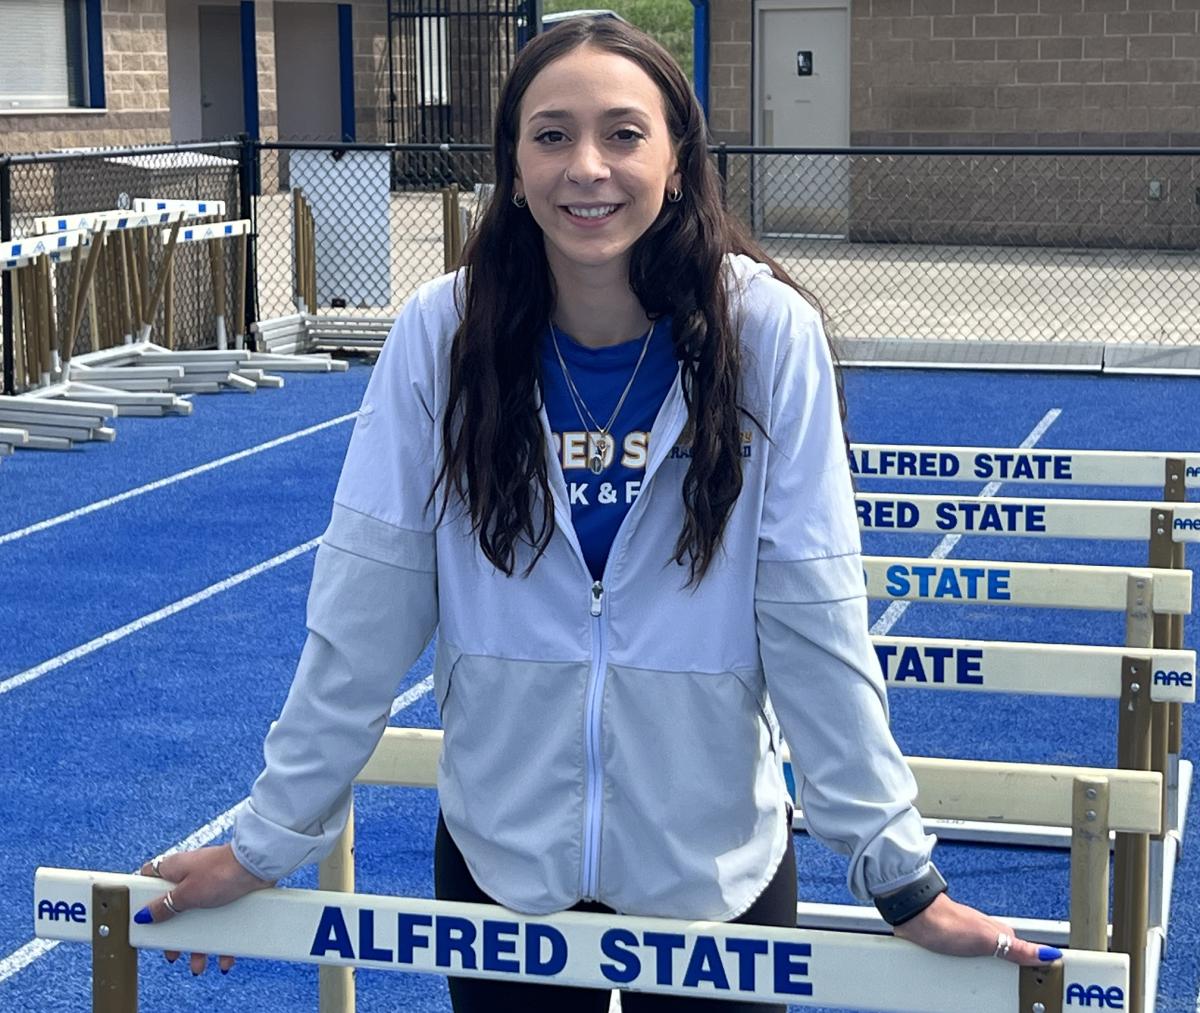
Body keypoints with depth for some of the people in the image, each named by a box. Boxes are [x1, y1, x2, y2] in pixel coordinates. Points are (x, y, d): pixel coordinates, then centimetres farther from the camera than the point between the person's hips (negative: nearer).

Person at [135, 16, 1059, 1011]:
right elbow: (365, 606, -8)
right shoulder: (442, 332, -12)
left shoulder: (766, 334, -15)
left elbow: (814, 618, -13)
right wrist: (270, 840, -6)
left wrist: (900, 871, -13)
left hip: (712, 860, -1)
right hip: (498, 852, 1)